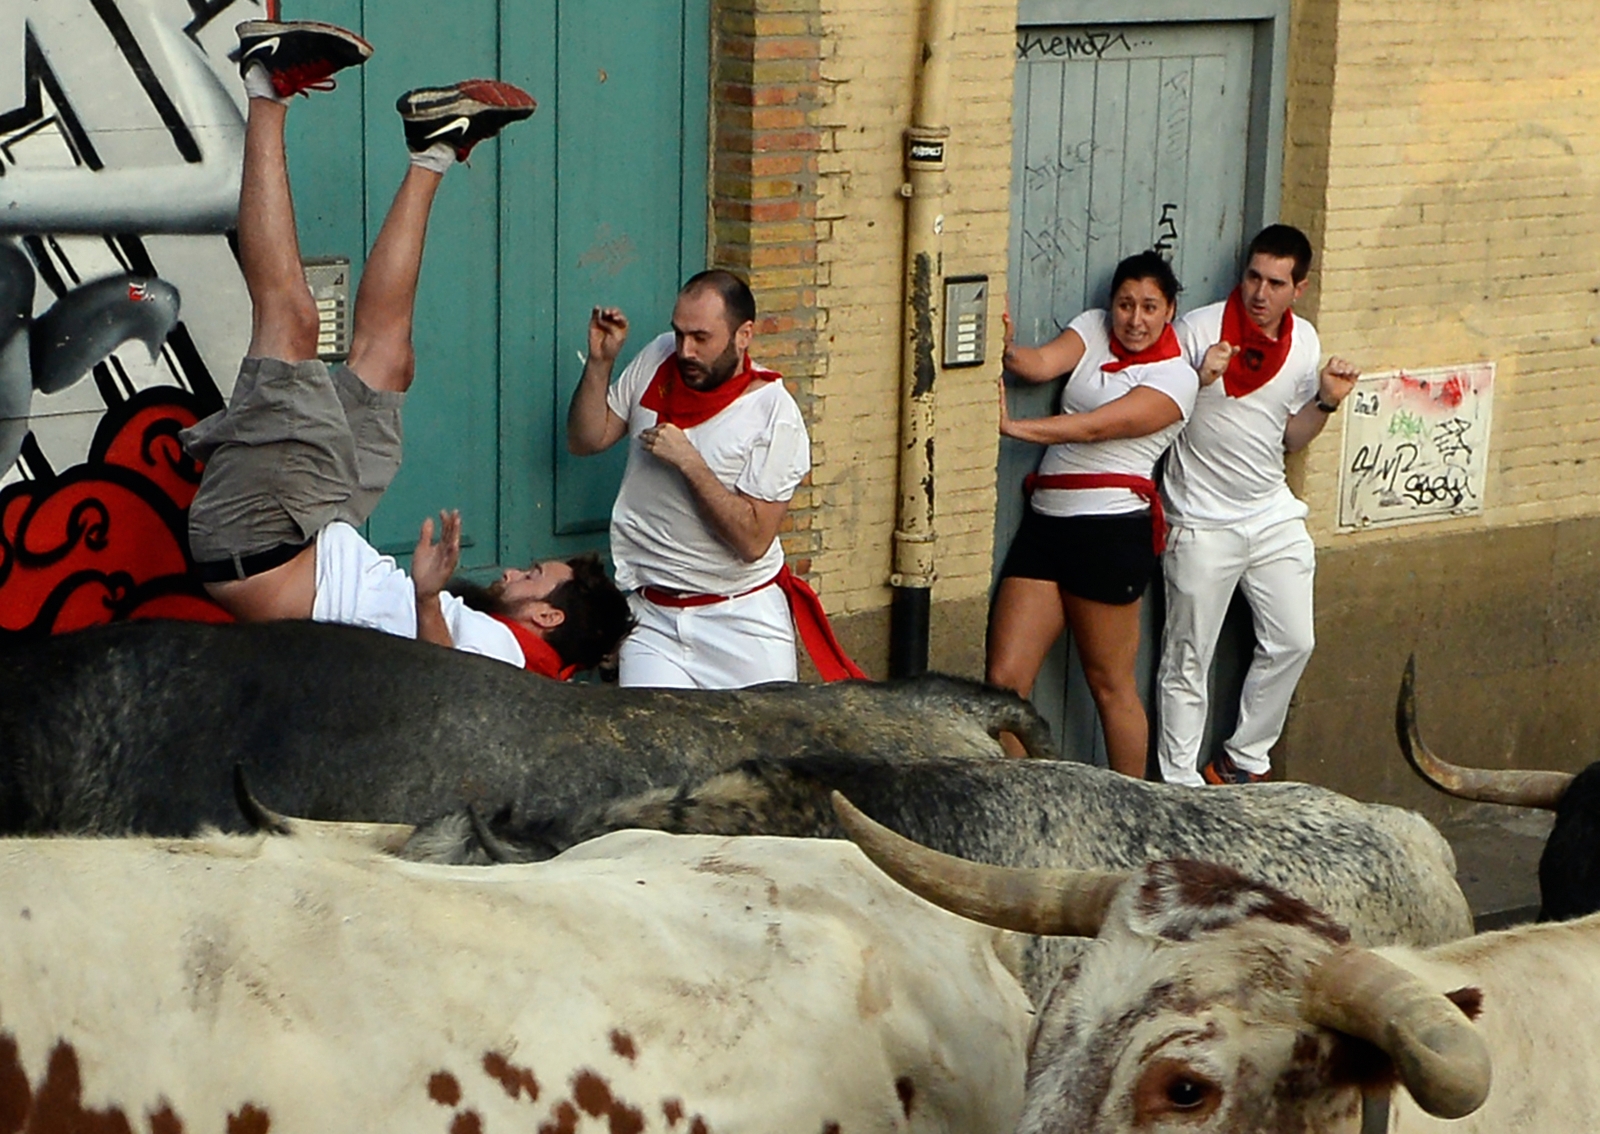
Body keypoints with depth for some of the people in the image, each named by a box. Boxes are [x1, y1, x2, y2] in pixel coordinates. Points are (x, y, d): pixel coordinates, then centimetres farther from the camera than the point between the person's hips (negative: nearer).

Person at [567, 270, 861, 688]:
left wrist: (688, 461, -22)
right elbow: (586, 440, 8)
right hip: (652, 615, 2)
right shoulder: (656, 361, 2)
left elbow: (753, 540, -18)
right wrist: (600, 361, -6)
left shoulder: (774, 415, -13)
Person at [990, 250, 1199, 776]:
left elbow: (1097, 426, -14)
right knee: (1004, 680, -3)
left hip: (1111, 530, -5)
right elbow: (1042, 363, -5)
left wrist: (1012, 426, -21)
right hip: (1044, 520, 5)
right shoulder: (1093, 329, 14)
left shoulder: (1176, 377, -2)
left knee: (1110, 685, 3)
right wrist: (1003, 348, -27)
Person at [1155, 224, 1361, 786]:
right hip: (1202, 523, -5)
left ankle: (1242, 760, 25)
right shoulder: (1199, 329, -12)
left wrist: (1325, 402, -3)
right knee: (1189, 660, 0)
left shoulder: (1304, 341, 4)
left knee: (1291, 643, 9)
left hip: (1274, 517, 5)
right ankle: (1180, 784, 10)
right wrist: (1199, 380, -24)